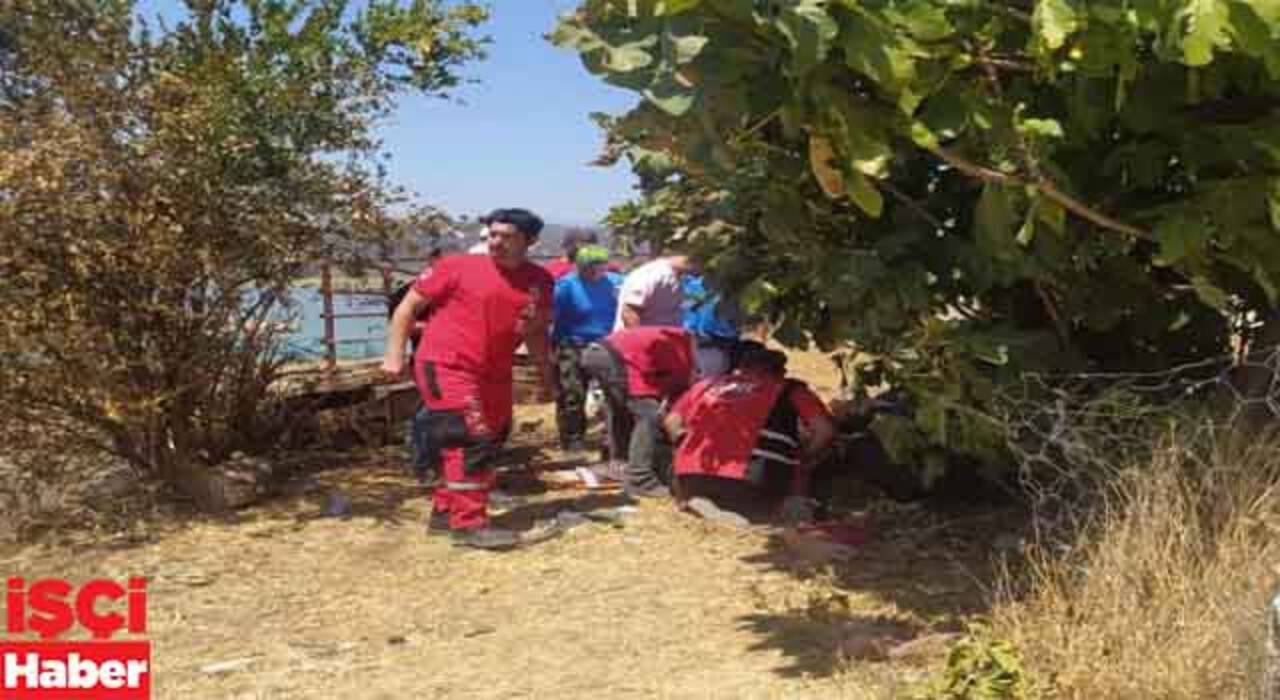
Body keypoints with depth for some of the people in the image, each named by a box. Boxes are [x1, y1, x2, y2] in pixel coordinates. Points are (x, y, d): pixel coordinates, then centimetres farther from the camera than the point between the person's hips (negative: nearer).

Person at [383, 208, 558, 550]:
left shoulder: (540, 281, 5)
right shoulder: (458, 267, -7)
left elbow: (536, 332, 19)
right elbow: (409, 306, -1)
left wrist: (547, 376, 17)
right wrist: (394, 354, -6)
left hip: (494, 374, 7)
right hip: (444, 367, -7)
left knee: (490, 441, 13)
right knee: (471, 441, -13)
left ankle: (444, 513, 29)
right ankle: (469, 524, -5)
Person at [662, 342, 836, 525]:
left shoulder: (706, 385, 18)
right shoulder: (789, 391, 10)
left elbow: (671, 422, 18)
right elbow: (824, 429, 0)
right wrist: (805, 460, 15)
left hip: (692, 482, 3)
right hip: (751, 487, -3)